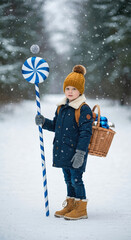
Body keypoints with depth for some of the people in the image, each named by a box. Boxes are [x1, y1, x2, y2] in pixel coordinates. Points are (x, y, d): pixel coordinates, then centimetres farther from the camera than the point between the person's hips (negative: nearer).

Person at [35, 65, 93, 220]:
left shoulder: (84, 110, -13)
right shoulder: (61, 107, 11)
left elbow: (85, 133, -16)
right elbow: (55, 126, 22)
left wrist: (80, 152, -21)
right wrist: (44, 122, 3)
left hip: (76, 151, -8)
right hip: (62, 151, 8)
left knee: (76, 179, -4)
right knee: (68, 179, 15)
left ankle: (81, 209, 5)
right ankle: (71, 205, 26)